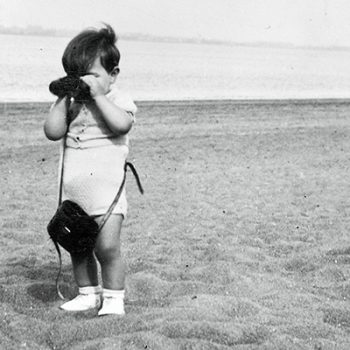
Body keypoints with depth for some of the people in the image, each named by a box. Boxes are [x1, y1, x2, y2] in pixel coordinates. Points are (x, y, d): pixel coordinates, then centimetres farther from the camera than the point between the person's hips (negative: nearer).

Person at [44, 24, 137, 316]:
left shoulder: (119, 101, -6)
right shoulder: (74, 104, 9)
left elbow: (121, 124, -26)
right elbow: (53, 132, 0)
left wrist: (98, 94, -24)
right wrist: (64, 98, -4)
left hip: (106, 189, -6)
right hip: (73, 192, 6)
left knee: (107, 247, -9)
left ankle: (114, 297, 7)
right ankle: (88, 293, 28)